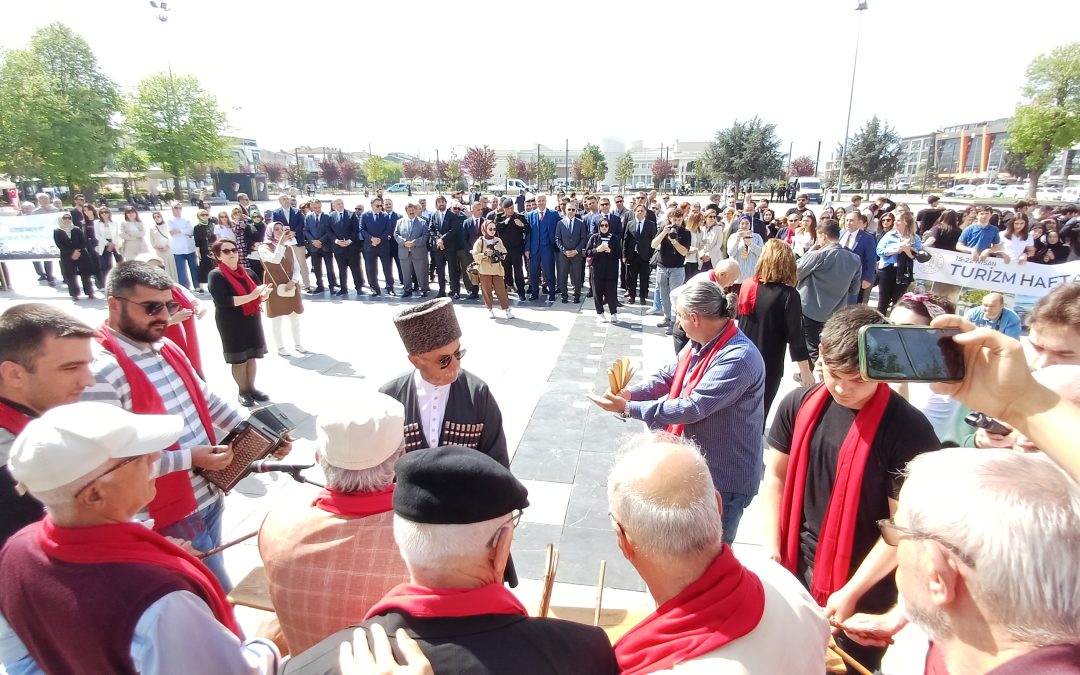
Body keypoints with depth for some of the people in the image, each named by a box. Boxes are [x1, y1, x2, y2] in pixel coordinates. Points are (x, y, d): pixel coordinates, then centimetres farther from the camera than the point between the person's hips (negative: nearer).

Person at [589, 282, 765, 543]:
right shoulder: (700, 343, 1)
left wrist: (628, 408, -28)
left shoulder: (738, 357, -30)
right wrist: (628, 393, -12)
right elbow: (667, 377, 8)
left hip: (723, 478, -9)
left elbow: (693, 407, -32)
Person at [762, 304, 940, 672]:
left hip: (862, 590, -4)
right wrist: (772, 549, -3)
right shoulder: (799, 405, -6)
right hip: (793, 570, 4)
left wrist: (852, 592, -14)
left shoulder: (909, 430, -17)